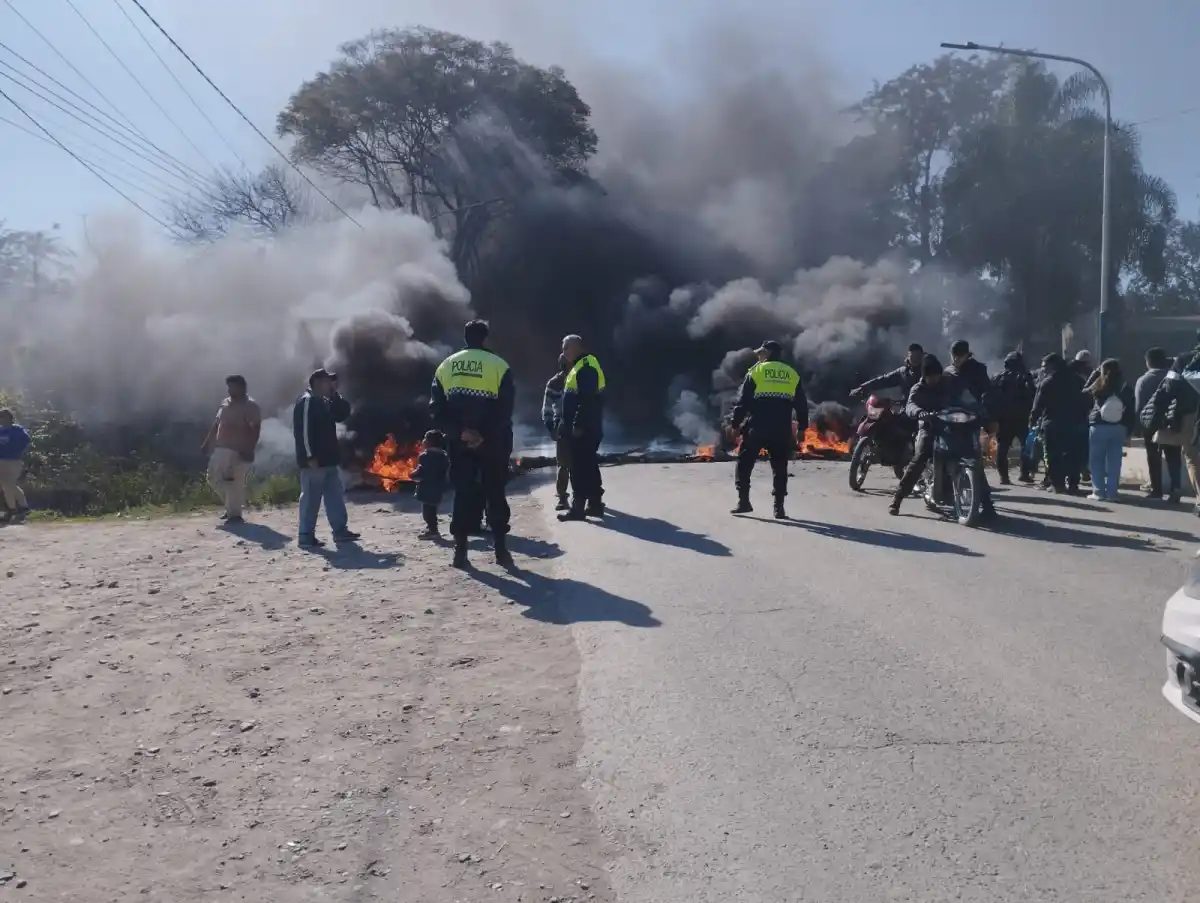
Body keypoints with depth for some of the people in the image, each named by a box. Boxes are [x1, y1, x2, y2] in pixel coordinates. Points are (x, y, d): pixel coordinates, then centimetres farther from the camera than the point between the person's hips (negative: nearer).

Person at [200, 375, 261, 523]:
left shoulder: (250, 406, -11)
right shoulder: (225, 403, 13)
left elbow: (255, 429, -18)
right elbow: (216, 424, 20)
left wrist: (250, 450, -26)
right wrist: (207, 442, 16)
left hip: (239, 451, -8)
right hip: (221, 449, 8)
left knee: (235, 482, -7)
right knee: (214, 478, 11)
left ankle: (235, 514, 1)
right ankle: (231, 506, 25)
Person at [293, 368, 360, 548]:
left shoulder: (325, 402, 19)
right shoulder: (306, 401, -12)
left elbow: (342, 414, 16)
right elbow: (303, 430, -18)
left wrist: (334, 395, 5)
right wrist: (310, 456, -23)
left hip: (328, 459, 10)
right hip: (314, 461, -10)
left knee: (335, 495, 11)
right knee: (311, 498, -6)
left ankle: (340, 530, 17)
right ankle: (306, 536, -2)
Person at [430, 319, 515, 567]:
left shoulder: (445, 366, 7)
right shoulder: (498, 365, -5)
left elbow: (436, 409, 0)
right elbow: (505, 409, -13)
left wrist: (459, 432, -7)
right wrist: (485, 436, -12)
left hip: (459, 443, 3)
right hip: (493, 444, -3)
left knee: (463, 493, 8)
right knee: (495, 493, 7)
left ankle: (460, 550, 4)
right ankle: (501, 549, 8)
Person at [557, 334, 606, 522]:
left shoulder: (586, 367, -15)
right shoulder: (579, 366, 19)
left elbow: (587, 400, -23)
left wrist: (578, 425, -23)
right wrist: (568, 424, 22)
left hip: (584, 430, -11)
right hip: (582, 428, 11)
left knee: (579, 468, -8)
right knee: (588, 466, 13)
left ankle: (578, 507, -5)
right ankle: (595, 504, 18)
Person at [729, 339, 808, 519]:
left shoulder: (756, 371, 3)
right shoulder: (792, 374, 13)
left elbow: (743, 400, -2)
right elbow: (801, 404, 12)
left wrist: (735, 422, 3)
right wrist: (802, 427, 18)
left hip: (757, 427, -3)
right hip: (781, 430, 3)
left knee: (744, 463, 8)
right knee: (779, 468, 10)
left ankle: (744, 501, 1)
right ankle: (779, 507, 4)